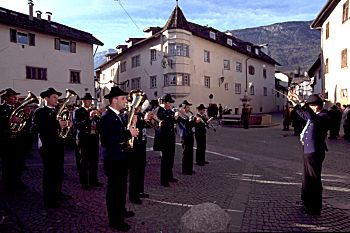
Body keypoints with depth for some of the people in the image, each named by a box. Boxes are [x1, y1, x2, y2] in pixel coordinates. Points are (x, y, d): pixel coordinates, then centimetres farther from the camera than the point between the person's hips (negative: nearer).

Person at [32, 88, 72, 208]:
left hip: (58, 145, 8)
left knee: (59, 172, 15)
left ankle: (57, 193, 31)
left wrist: (65, 124, -5)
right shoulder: (40, 112, -9)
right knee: (49, 173, 0)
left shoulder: (56, 112, 15)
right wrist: (57, 124, -28)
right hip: (48, 146, -7)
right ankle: (49, 200, 11)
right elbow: (35, 128, -23)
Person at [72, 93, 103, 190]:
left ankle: (93, 180, 25)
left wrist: (98, 116, -9)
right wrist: (89, 118, -26)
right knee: (83, 162, 3)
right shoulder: (77, 112, -3)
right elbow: (76, 125, -19)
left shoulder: (94, 111, 14)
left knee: (94, 161, 12)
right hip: (83, 139, -6)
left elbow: (99, 124, 10)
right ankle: (84, 183, 13)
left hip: (94, 138, 6)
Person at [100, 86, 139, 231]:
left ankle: (121, 211, 40)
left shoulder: (121, 115, 9)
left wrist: (132, 128, -6)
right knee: (114, 188, 4)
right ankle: (115, 220, 18)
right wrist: (129, 134, -26)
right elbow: (109, 139, -29)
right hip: (113, 158, -9)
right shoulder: (106, 117, -19)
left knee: (121, 186, 22)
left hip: (121, 157, 9)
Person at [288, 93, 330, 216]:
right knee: (307, 178, 23)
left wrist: (301, 103, -40)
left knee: (314, 180, 0)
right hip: (308, 151, 10)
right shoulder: (316, 116, 12)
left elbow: (313, 117, -39)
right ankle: (307, 202, 40)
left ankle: (315, 209, 13)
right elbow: (303, 115, 30)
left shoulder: (324, 117, -16)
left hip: (314, 153, -10)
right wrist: (294, 102, 23)